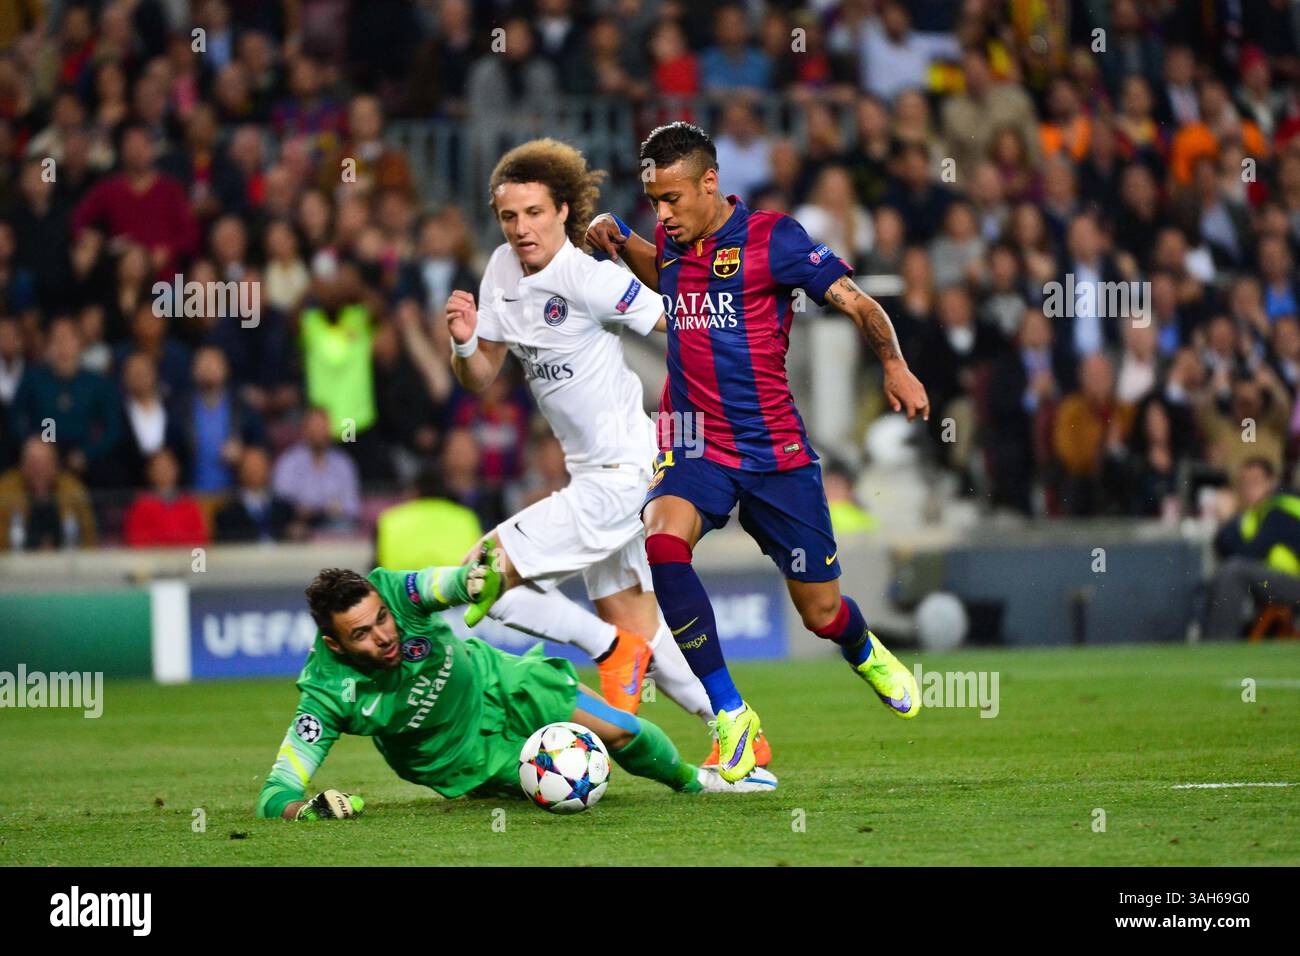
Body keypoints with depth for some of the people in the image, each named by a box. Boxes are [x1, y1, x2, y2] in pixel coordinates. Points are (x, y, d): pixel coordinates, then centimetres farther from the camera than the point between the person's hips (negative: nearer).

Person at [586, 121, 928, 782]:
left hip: (777, 452, -3)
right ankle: (730, 716, -26)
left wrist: (894, 365, -9)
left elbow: (856, 302, -2)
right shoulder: (672, 239, 7)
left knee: (822, 615, 6)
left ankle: (866, 654, 48)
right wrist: (619, 242, 15)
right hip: (695, 448, 3)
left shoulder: (771, 238, -9)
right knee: (660, 541, -31)